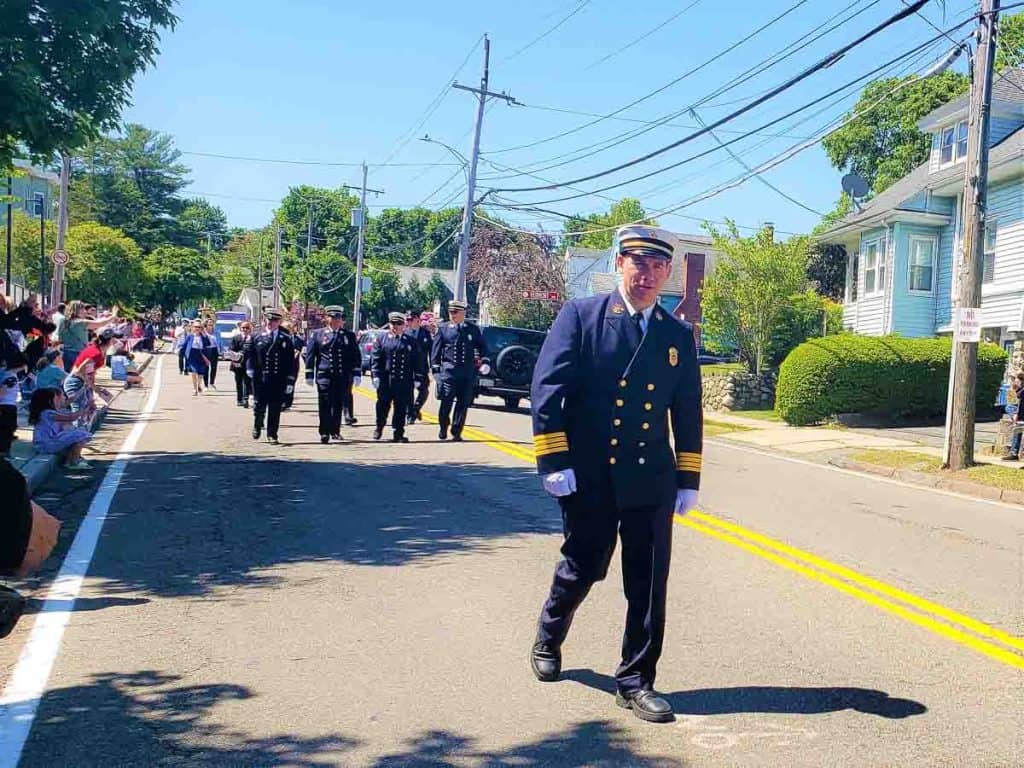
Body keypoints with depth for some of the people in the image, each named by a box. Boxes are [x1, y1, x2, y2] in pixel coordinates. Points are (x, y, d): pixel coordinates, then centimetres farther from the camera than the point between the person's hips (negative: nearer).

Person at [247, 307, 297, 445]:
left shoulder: (286, 339, 3)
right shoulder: (258, 338, 5)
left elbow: (291, 361, 2)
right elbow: (250, 356, 6)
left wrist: (290, 381, -2)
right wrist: (251, 372, -8)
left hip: (279, 380, 0)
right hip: (260, 379, 0)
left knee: (275, 408, 3)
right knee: (260, 406, 6)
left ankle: (272, 434, 13)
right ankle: (257, 426, 32)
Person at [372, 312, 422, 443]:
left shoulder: (410, 341, 9)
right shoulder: (381, 340, 7)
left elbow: (417, 362, 8)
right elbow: (376, 359, 1)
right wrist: (376, 376, -7)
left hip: (404, 381, 1)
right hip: (385, 379, -1)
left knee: (401, 408, 2)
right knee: (383, 406, 6)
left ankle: (399, 434, 10)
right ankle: (379, 428, 27)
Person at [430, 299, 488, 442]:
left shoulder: (473, 330, 8)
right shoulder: (443, 328, 4)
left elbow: (482, 347, 21)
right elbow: (436, 350, 4)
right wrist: (435, 369, -3)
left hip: (468, 374, 2)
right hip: (448, 372, -2)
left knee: (463, 404, 3)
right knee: (446, 403, -2)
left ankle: (456, 432, 12)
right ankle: (443, 429, 20)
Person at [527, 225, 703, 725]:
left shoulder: (678, 335, 9)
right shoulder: (580, 316, -2)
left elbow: (688, 413, 12)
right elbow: (547, 391, -8)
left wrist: (688, 480, 9)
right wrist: (554, 463, -13)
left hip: (652, 480, 3)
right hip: (589, 478, -3)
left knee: (649, 584, 3)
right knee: (581, 569, 12)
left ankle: (635, 681, 17)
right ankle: (548, 639, 41)